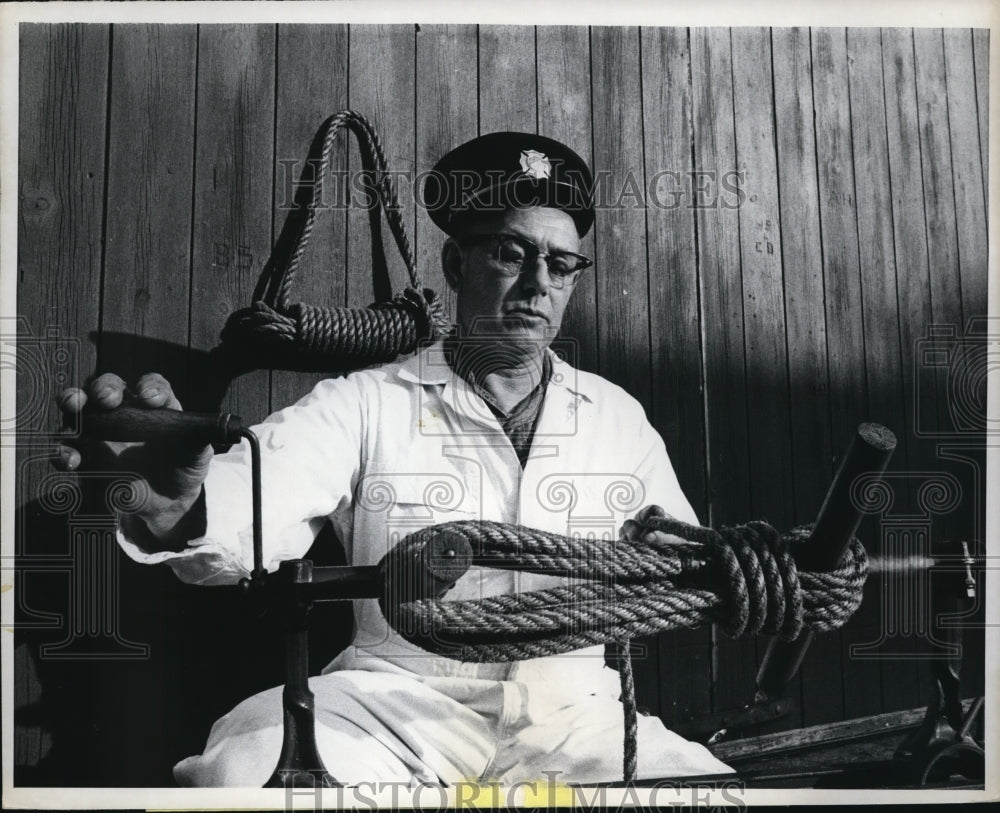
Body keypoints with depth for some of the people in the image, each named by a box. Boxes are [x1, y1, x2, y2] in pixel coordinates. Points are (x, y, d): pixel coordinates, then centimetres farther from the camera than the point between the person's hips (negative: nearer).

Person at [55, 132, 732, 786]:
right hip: (399, 700, -3)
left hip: (573, 712, 4)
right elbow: (248, 512, -17)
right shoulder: (366, 405, 0)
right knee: (239, 767, -31)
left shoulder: (620, 417, 11)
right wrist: (172, 510, -41)